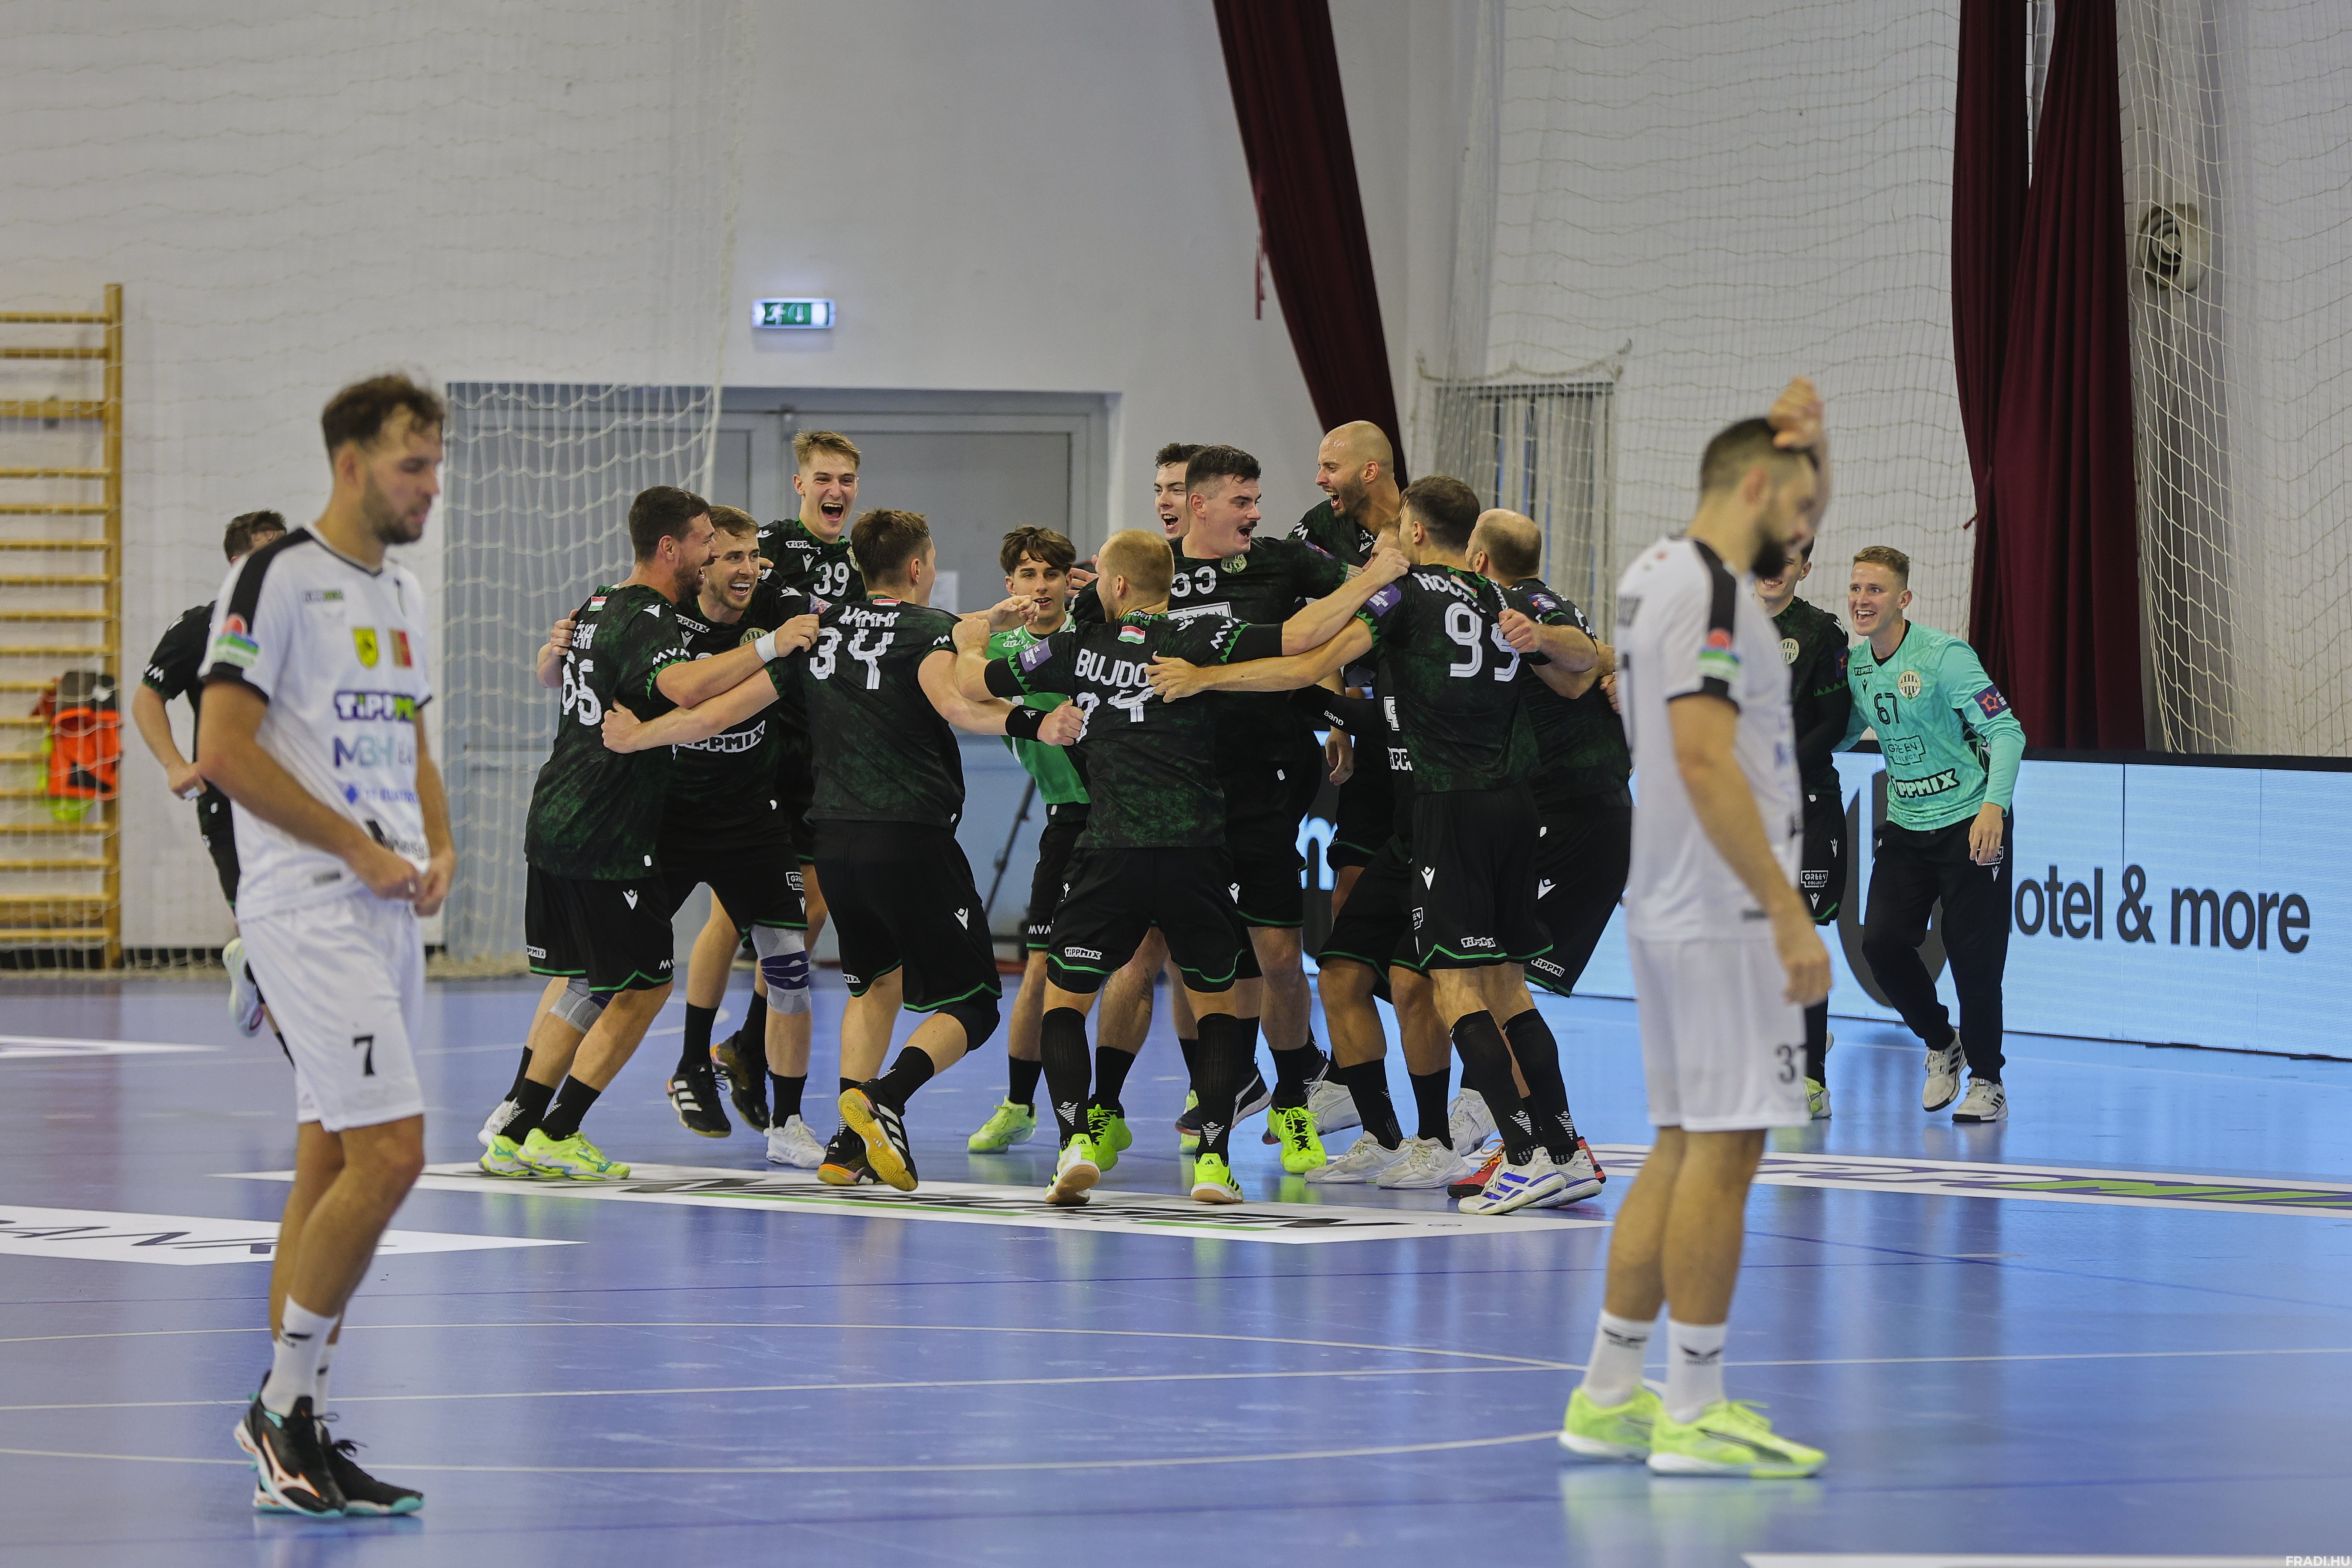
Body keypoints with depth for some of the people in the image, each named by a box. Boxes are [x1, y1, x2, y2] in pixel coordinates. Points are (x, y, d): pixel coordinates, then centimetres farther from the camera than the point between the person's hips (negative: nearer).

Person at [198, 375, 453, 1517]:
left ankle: (289, 1437, 13)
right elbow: (224, 750, -15)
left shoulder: (405, 595, 17)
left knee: (333, 1161, 9)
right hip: (308, 908, -9)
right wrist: (361, 848, -15)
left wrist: (438, 849, 6)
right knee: (387, 1155, -16)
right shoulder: (277, 577, -9)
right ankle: (285, 1407, -6)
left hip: (387, 910, 9)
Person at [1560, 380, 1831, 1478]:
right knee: (1722, 1149, -6)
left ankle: (1609, 1397, 15)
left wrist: (1796, 433, 19)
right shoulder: (1708, 590, -16)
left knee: (1685, 1147, 13)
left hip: (1672, 913, 10)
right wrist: (1790, 916, -25)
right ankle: (1693, 1414, -3)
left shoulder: (1661, 571, 14)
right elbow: (1705, 759, -25)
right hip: (1724, 919, -10)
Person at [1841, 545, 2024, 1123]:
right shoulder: (1854, 665, 3)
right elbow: (1841, 733, 22)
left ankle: (1987, 1082, 12)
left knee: (1973, 955, -6)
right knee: (1881, 940, -8)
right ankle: (1940, 1045, 17)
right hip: (1906, 826, 6)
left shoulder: (1944, 656, -18)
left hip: (1969, 824, -6)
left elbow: (2007, 732, -20)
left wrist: (1993, 805, -32)